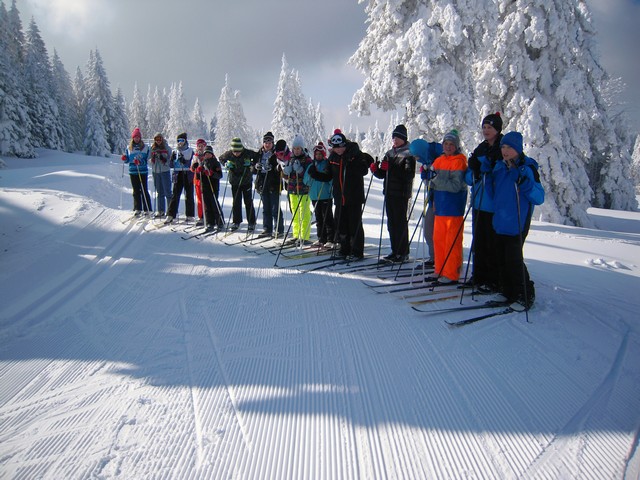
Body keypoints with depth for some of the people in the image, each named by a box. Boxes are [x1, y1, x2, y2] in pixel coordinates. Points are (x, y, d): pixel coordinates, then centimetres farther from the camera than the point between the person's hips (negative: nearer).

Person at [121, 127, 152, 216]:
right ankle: (137, 209, 11)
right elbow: (127, 160, 16)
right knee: (136, 191, 6)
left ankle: (147, 209, 3)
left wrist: (140, 162, -21)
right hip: (133, 172, 3)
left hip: (143, 172, -3)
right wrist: (124, 159, -6)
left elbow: (146, 159, -2)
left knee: (144, 190, -2)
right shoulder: (129, 148, 10)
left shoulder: (145, 147, 1)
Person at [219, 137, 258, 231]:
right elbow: (221, 158, 12)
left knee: (248, 202, 0)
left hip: (246, 181, -2)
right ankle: (236, 222, 19)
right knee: (236, 202, 8)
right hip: (234, 182, 2)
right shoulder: (228, 154, -10)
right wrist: (226, 164, -8)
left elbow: (257, 157, 4)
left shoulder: (248, 153, -15)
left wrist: (252, 164, -13)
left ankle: (251, 223, 10)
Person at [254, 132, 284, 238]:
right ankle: (267, 229, 19)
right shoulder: (260, 153, 13)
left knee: (275, 208, -3)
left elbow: (281, 169, -8)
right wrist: (256, 166, -1)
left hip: (274, 185, -6)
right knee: (266, 208, 11)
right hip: (262, 184, 6)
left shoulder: (276, 153, -4)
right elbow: (255, 169, 21)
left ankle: (279, 230, 4)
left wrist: (273, 168, -26)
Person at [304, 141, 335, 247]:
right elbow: (306, 179, 11)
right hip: (315, 195, 6)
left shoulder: (328, 164, -2)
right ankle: (321, 239, 19)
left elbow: (329, 178, -7)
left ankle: (331, 240, 0)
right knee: (319, 218, 11)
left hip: (325, 196, -6)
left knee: (327, 218, -4)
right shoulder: (312, 165, 13)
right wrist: (310, 173, -8)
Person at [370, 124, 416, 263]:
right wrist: (375, 170, -3)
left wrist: (391, 168, -23)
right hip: (389, 192, 7)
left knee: (401, 222, -5)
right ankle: (395, 250, 18)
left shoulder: (408, 154, -5)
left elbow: (409, 174, -18)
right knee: (391, 223, 10)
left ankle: (403, 252, 2)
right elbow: (382, 174, 18)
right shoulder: (389, 153, 17)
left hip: (401, 193, -7)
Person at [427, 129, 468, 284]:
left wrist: (436, 181, -21)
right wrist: (430, 175, -4)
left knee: (452, 242, -1)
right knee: (438, 239, 11)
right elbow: (432, 178, 16)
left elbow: (456, 186, -18)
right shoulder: (439, 160, 12)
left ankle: (451, 274, 7)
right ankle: (440, 270, 23)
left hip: (454, 208, -7)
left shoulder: (459, 161, -8)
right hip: (440, 207, 7)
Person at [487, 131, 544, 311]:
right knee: (501, 259, 10)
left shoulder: (527, 168, -7)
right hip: (499, 222, 6)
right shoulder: (499, 167, 11)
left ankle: (526, 296, 8)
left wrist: (525, 183, -28)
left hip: (516, 223, -6)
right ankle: (508, 293, 23)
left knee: (514, 259, -7)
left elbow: (539, 198, -11)